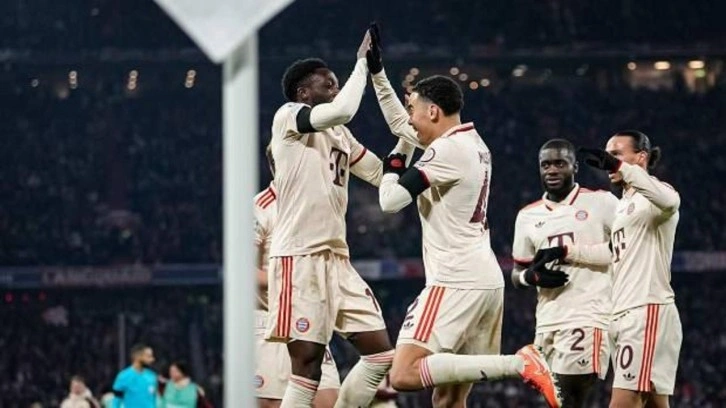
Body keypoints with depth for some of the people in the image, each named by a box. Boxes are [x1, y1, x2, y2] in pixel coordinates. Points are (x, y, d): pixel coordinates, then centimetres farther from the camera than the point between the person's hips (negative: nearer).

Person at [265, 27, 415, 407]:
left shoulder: (340, 135, 20)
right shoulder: (288, 117, -5)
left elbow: (384, 175, 24)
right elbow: (343, 109, -24)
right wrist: (363, 61, -11)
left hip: (337, 258, 9)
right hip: (299, 257, -9)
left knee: (381, 354, 4)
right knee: (307, 365, -11)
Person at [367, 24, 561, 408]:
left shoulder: (448, 150, -11)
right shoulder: (472, 142, 17)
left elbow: (391, 200, -15)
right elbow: (399, 125, 32)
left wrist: (392, 169, 6)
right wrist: (376, 70, 31)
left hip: (455, 283, -10)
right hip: (486, 280, 10)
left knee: (405, 375, -20)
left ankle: (518, 363, -25)